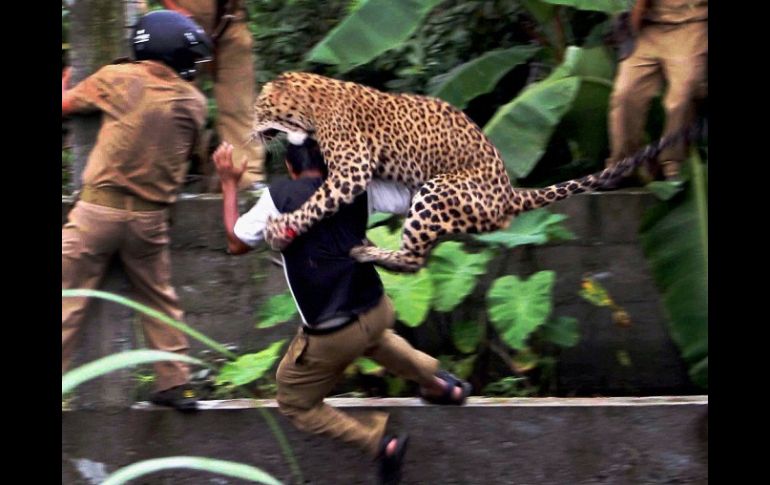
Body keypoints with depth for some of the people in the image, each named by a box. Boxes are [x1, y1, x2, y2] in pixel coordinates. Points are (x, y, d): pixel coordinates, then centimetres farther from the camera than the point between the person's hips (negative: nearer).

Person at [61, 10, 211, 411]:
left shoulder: (118, 79, -6)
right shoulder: (194, 102, 3)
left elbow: (64, 105, 4)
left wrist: (67, 81, 25)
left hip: (100, 206, -3)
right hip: (151, 216, 3)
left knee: (68, 300, 1)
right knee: (160, 300, 18)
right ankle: (176, 383, 20)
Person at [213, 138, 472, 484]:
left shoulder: (278, 196, -7)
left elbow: (236, 244, 5)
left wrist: (229, 184, 15)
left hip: (331, 336, -5)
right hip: (377, 311, 5)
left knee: (294, 403, 18)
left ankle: (380, 443, 5)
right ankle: (441, 385, 50)